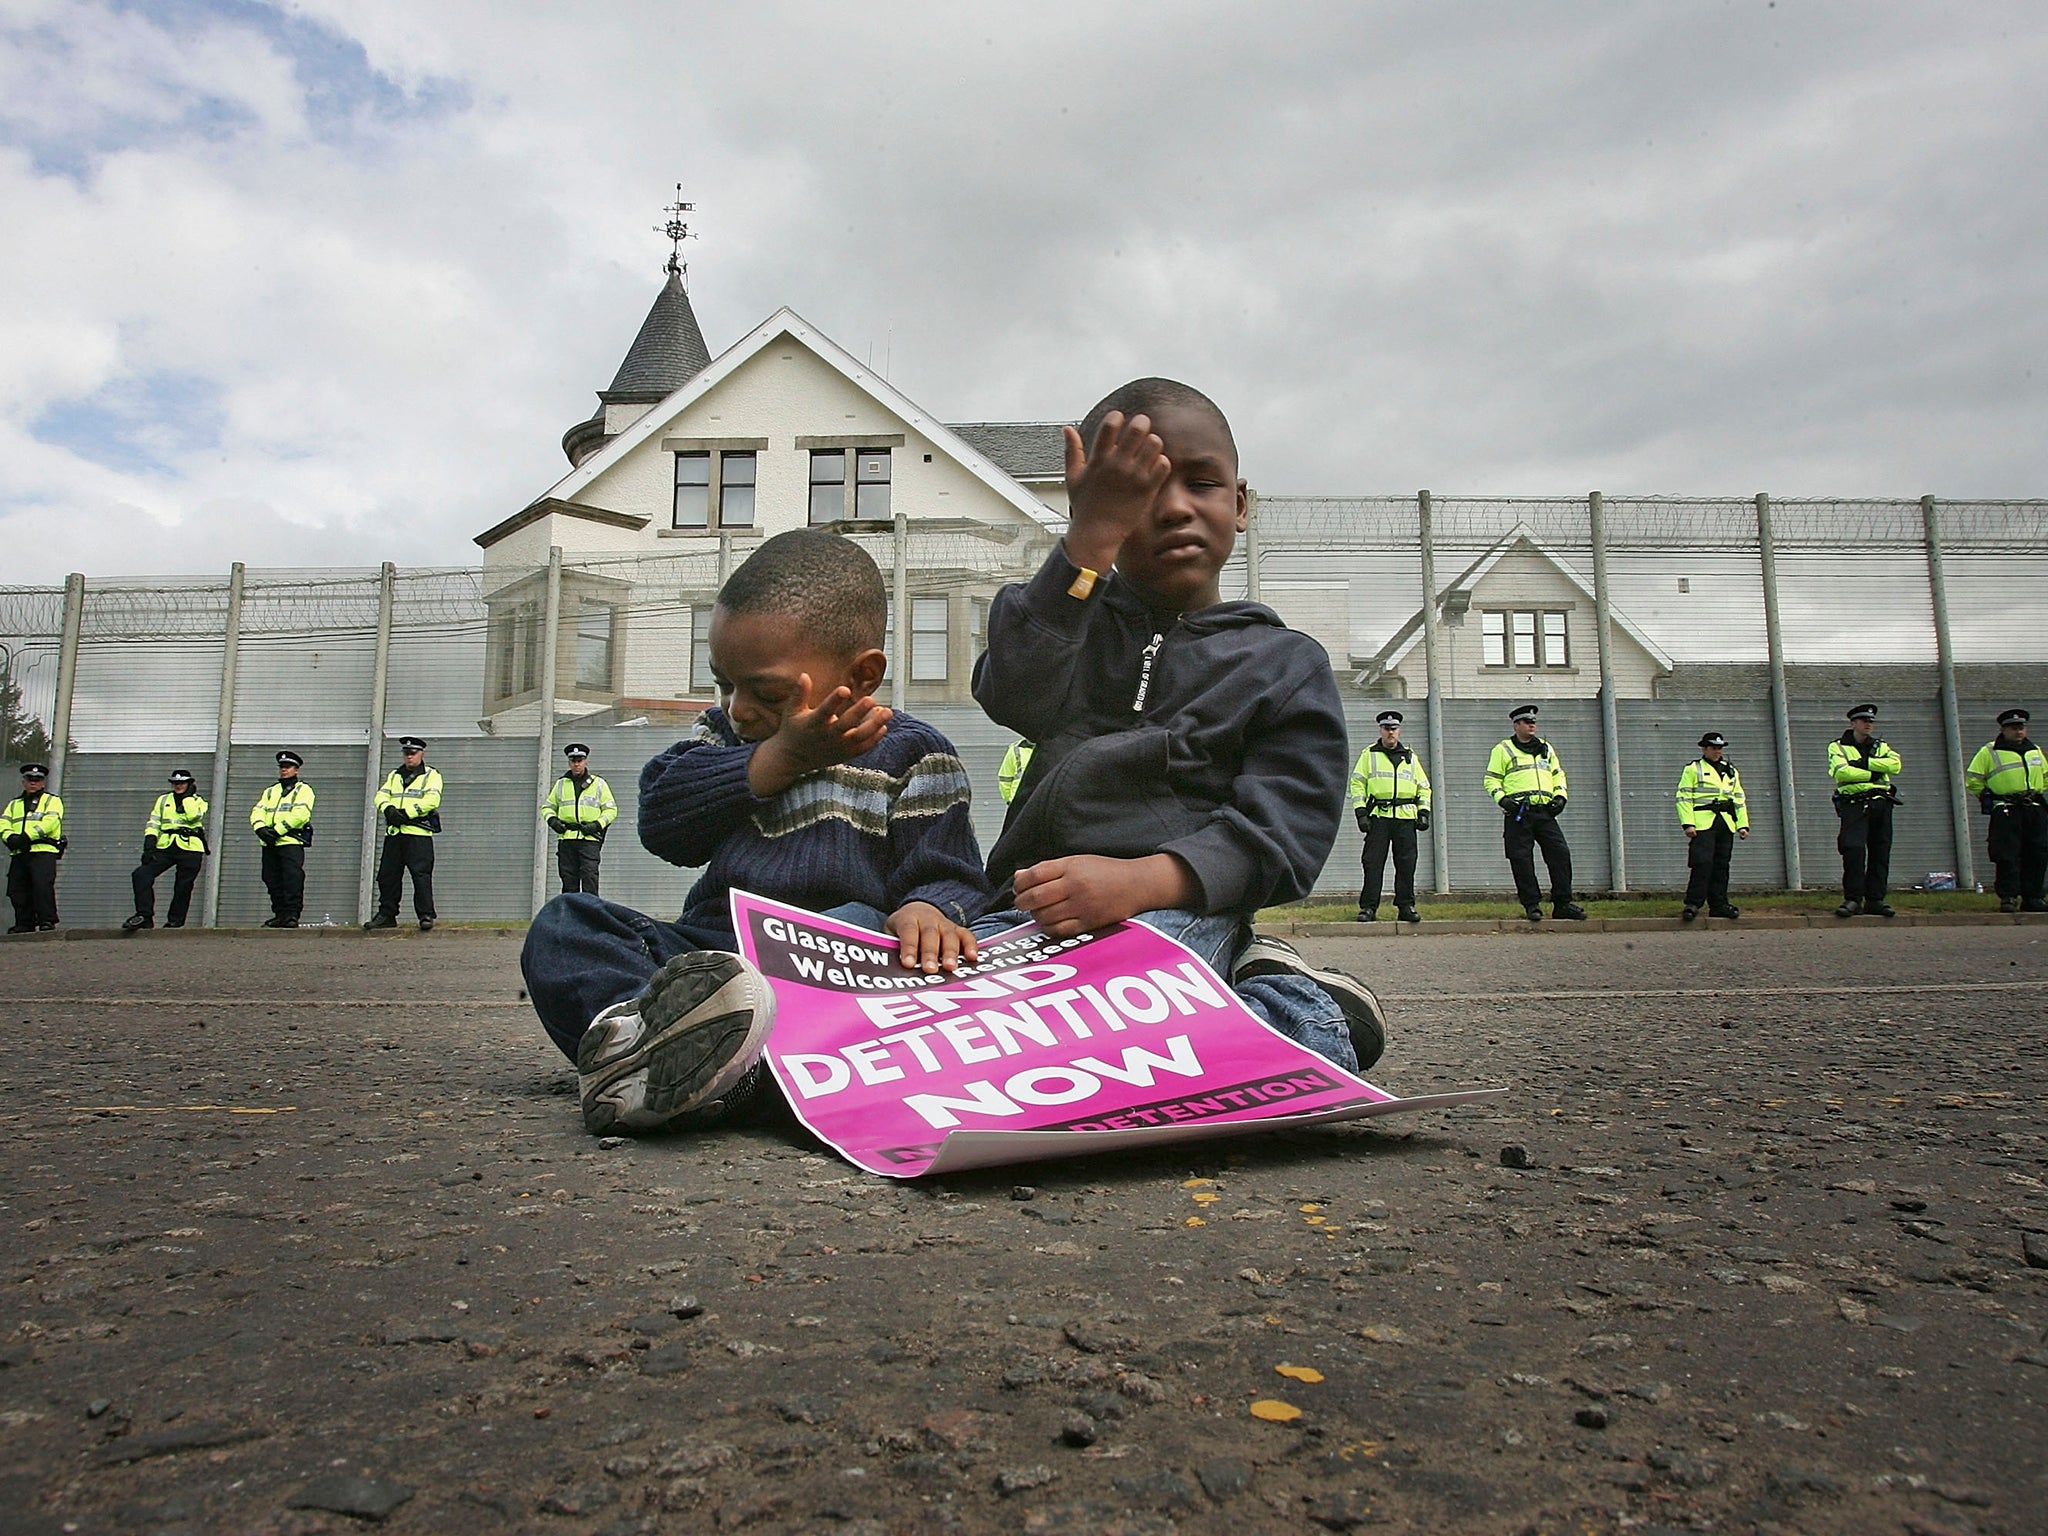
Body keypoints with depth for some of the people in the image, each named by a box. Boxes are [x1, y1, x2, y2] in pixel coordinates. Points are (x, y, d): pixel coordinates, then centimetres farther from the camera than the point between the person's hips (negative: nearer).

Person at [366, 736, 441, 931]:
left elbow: (432, 799, -10)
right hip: (394, 833, 6)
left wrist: (407, 813, -17)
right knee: (387, 876, 8)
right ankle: (386, 915, 18)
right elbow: (381, 796, 9)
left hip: (419, 834, -6)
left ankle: (426, 916, -8)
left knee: (421, 875, -11)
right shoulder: (393, 776, 22)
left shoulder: (431, 775, 5)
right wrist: (389, 809, -13)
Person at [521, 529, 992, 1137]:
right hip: (706, 947, 5)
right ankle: (632, 1024, -44)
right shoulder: (723, 731, 17)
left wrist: (927, 909, -27)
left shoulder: (911, 756, 4)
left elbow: (947, 875, -1)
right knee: (562, 923, -10)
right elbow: (663, 823, 0)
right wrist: (782, 756, -9)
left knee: (859, 925, -36)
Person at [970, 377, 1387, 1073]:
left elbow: (1283, 832, -3)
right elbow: (1015, 698, -4)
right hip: (1030, 906, 4)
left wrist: (1143, 878, -21)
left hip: (1177, 908, -3)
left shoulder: (1285, 663, 12)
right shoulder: (1080, 618, 20)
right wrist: (1091, 538, -11)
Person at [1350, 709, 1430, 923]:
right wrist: (1361, 812, -5)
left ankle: (1406, 907, 11)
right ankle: (1368, 908, -1)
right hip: (1378, 816, -2)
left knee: (1406, 864, 3)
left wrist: (1424, 812, 8)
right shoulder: (1369, 754, 10)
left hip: (1406, 817, 3)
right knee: (1373, 863, -5)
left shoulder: (1411, 757, 18)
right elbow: (1357, 783, 5)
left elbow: (1423, 786, 21)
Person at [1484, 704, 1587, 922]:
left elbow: (1558, 774, 25)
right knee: (1522, 859, -5)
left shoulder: (1546, 748, 20)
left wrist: (1560, 796, 9)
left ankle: (1562, 904, 2)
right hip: (1518, 813, -4)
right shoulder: (1503, 749, 7)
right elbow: (1491, 779, 5)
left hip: (1544, 811, 4)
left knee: (1560, 853, -5)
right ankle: (1531, 905, 3)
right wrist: (1502, 798, -11)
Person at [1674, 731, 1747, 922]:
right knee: (1702, 863, -13)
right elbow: (1683, 797, -4)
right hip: (1702, 823, -6)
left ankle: (1719, 905, 12)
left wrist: (1743, 824, 12)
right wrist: (1688, 823, -13)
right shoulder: (1692, 769, 3)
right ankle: (1693, 904, -9)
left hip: (1726, 825, 6)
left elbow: (1739, 799, 22)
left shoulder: (1731, 771, 21)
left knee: (1721, 866, 7)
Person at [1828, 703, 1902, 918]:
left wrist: (1865, 762, -10)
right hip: (1854, 805, -4)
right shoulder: (1838, 747, 8)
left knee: (1880, 852, 3)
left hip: (1881, 804, 4)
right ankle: (1853, 899, -11)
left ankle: (1875, 899, 10)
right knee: (1853, 850, -16)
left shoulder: (1881, 747, 20)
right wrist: (1872, 774, -7)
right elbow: (1840, 771, -12)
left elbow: (1895, 764, -2)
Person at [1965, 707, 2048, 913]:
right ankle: (2008, 898, -7)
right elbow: (1973, 781, 1)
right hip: (2006, 813, -5)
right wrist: (1988, 798, 0)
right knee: (2007, 856, -9)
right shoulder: (1988, 752, 0)